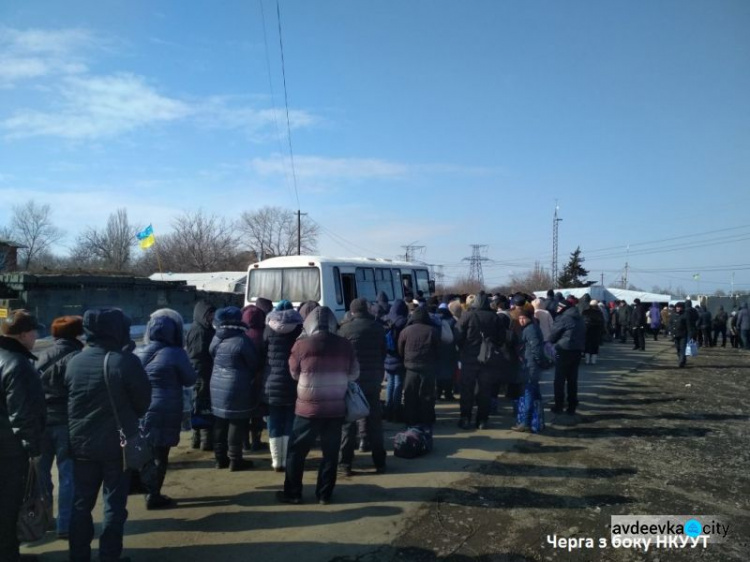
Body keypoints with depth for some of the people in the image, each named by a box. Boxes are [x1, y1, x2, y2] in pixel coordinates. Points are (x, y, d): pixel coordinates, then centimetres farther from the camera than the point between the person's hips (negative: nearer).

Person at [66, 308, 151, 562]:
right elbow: (143, 401, -8)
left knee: (81, 503, 16)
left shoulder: (74, 362, -3)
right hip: (117, 444, -4)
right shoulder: (126, 362, -18)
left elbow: (66, 401, 8)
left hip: (82, 443, 4)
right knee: (114, 504, 9)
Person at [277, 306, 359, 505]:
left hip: (308, 409, -2)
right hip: (336, 409, 2)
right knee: (330, 453, 13)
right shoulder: (345, 345, -4)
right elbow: (354, 374, 8)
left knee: (296, 451, 12)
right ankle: (324, 494, 21)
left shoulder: (302, 345, -10)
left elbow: (294, 373, 5)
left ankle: (293, 493, 20)